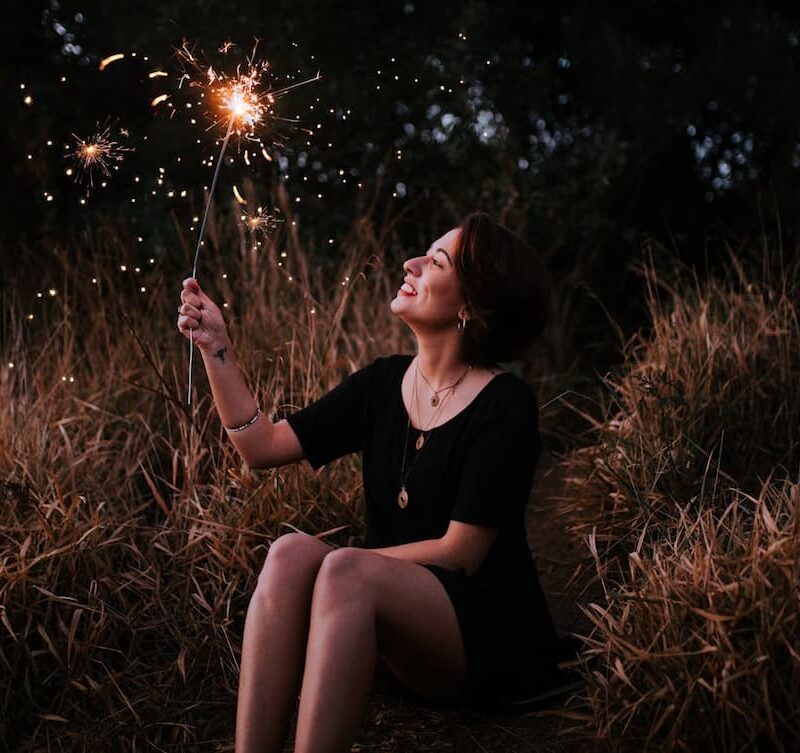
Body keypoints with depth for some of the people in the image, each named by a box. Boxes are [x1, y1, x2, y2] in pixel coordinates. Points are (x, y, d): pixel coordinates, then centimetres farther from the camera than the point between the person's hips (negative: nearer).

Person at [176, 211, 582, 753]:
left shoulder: (506, 406, -11)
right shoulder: (384, 382, 7)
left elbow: (461, 553, -13)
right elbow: (263, 446, 5)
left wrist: (346, 562, -14)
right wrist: (217, 348, -1)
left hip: (488, 641, -5)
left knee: (345, 571, -33)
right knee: (291, 551, -25)